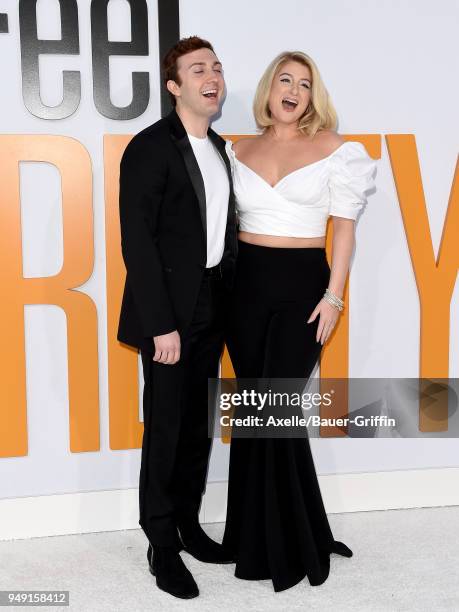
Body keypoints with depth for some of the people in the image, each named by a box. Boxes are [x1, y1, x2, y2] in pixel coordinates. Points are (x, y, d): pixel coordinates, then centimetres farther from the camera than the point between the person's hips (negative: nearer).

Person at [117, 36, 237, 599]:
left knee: (198, 425, 16)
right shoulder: (150, 148, -11)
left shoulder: (217, 147, 12)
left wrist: (228, 303, 7)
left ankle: (189, 525, 32)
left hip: (211, 310, 7)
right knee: (165, 429, 3)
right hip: (170, 314, -7)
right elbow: (137, 242, -16)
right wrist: (162, 325, -19)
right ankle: (162, 546, 18)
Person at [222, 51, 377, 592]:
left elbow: (344, 226, 0)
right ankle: (257, 533, 22)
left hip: (302, 285, -3)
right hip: (246, 283, 3)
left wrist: (333, 295, -8)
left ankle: (291, 544, 14)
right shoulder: (239, 151, 9)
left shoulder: (332, 148, 1)